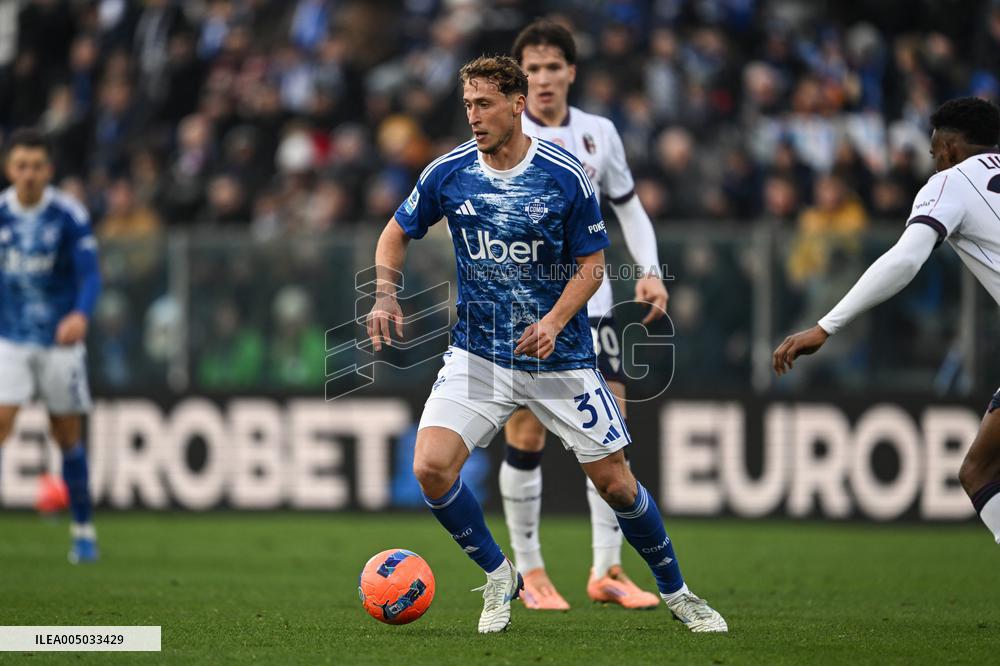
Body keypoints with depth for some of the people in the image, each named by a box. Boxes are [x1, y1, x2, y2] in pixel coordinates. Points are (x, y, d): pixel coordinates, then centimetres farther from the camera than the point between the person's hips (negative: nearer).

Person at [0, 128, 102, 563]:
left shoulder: (69, 216, -10)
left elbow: (89, 275, -17)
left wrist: (80, 315, -35)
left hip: (60, 339, -1)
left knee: (68, 436, 5)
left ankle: (83, 529, 19)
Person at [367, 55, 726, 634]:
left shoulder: (565, 175, -11)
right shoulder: (448, 173, -4)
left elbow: (592, 264, -4)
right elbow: (397, 235, 11)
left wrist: (554, 321, -21)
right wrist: (385, 297, -7)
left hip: (560, 356, -2)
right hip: (478, 354, 2)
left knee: (616, 484, 1)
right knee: (431, 467, -18)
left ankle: (676, 593, 25)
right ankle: (499, 578, 6)